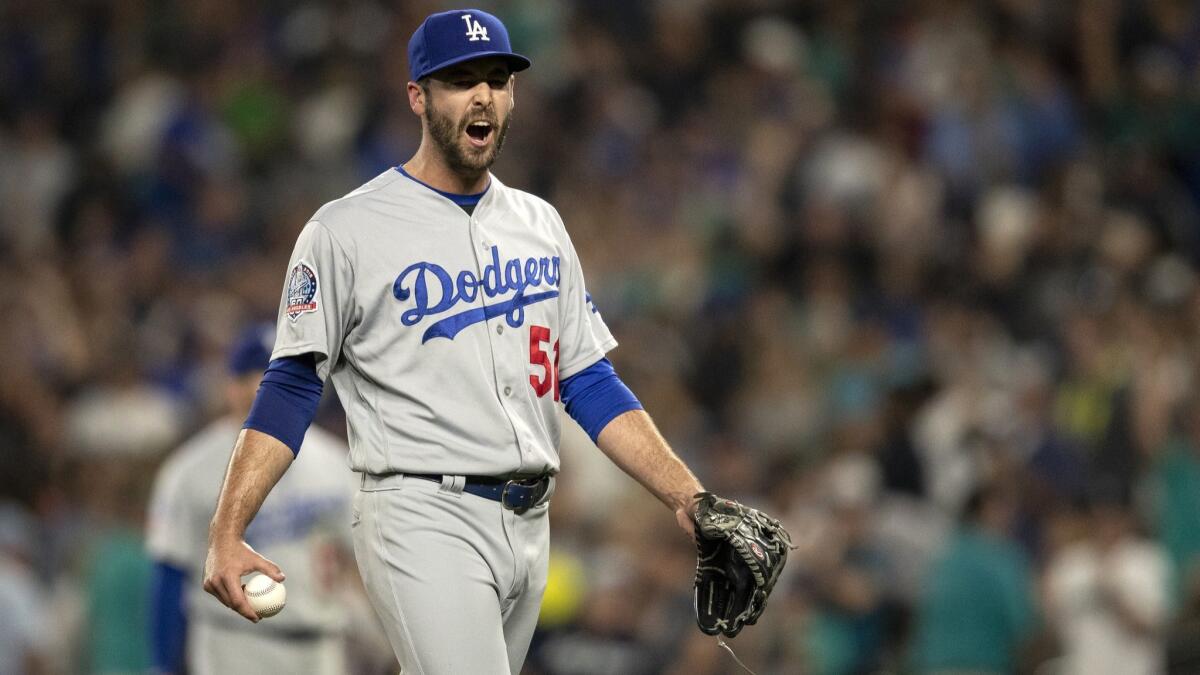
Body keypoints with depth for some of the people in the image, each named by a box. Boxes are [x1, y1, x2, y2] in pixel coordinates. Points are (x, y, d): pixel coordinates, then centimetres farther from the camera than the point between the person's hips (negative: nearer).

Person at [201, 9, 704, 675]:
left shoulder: (540, 224, 16)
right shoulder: (347, 229, -2)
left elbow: (589, 383, 17)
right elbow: (289, 389, -4)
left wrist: (688, 498, 5)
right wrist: (226, 534, -15)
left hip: (527, 522, 6)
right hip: (422, 517, -6)